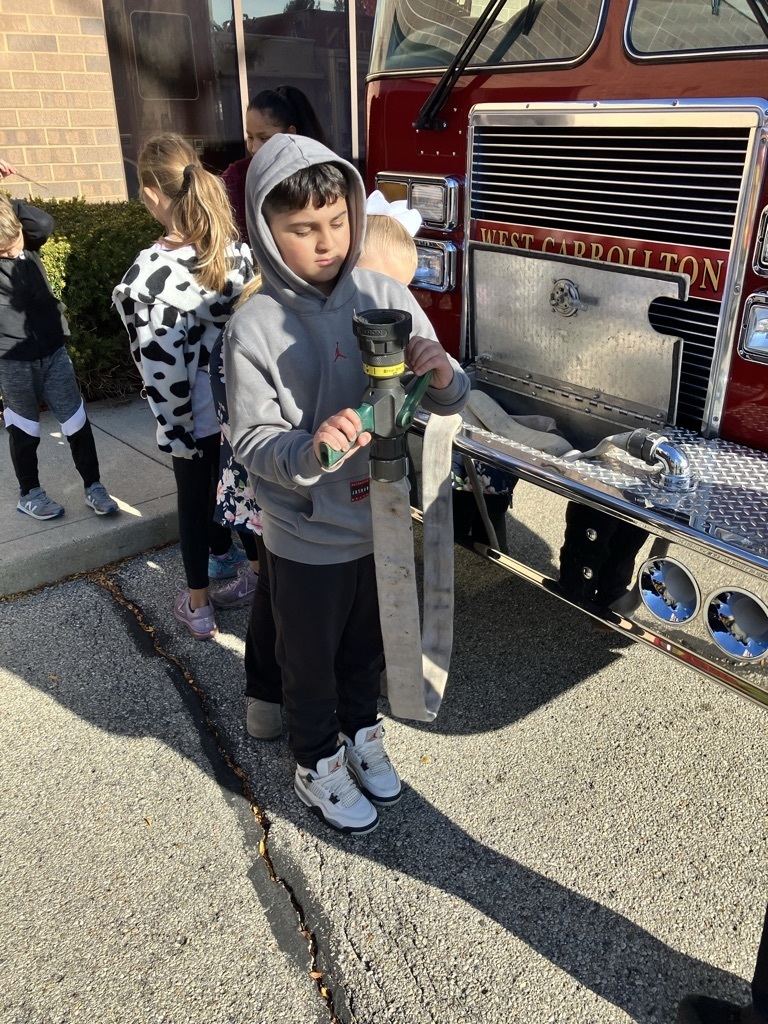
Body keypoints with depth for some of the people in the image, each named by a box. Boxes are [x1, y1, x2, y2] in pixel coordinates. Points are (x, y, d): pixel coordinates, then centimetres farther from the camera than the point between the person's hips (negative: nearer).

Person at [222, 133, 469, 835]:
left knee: (367, 646, 26)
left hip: (380, 520, 4)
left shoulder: (387, 297, -8)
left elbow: (448, 400, -5)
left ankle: (361, 731, 53)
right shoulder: (254, 328, -16)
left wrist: (442, 374, -28)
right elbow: (253, 442, -17)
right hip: (308, 539, -3)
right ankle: (316, 764, 44)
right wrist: (311, 449, -37)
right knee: (312, 662, 19)